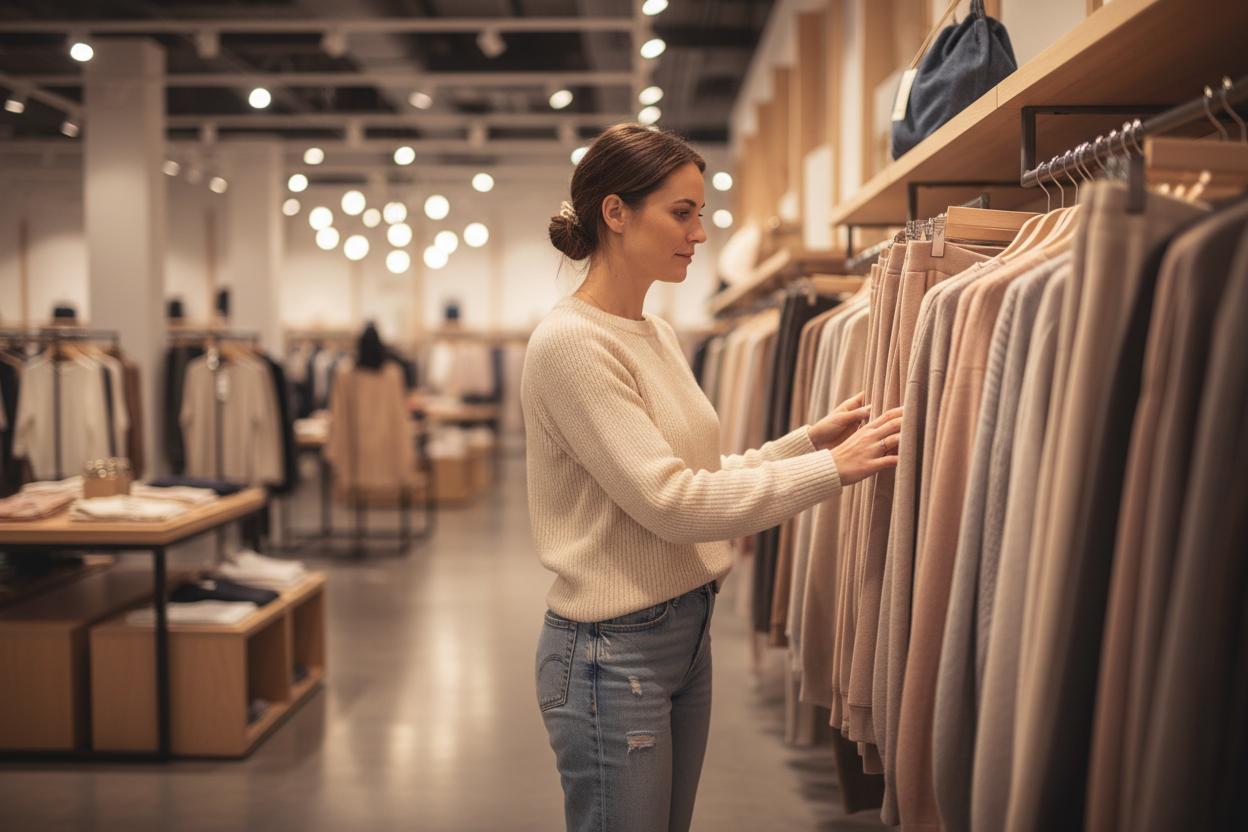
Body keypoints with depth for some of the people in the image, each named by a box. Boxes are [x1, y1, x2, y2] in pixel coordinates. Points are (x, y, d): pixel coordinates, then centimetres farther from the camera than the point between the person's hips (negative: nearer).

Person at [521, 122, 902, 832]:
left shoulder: (660, 336, 10)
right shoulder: (569, 342, -17)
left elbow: (700, 473, 11)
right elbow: (669, 500, -22)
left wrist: (810, 439, -1)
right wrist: (831, 468, -21)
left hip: (688, 632, 8)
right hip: (615, 650, -8)